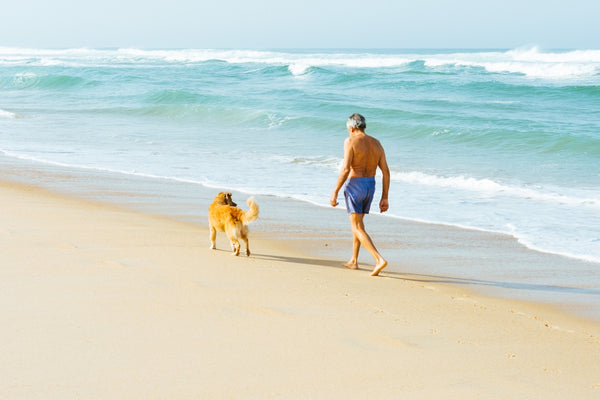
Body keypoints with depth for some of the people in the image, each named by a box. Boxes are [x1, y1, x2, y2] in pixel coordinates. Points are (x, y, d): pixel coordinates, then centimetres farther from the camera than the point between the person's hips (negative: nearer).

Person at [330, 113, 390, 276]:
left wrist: (335, 193, -11)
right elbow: (386, 172, 5)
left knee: (357, 228, -4)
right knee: (357, 222, 24)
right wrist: (384, 197, 9)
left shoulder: (351, 141, -9)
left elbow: (345, 169, -18)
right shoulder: (376, 143, 8)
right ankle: (353, 261, 31)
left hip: (354, 185, -7)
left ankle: (379, 260, -20)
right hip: (370, 186, 7)